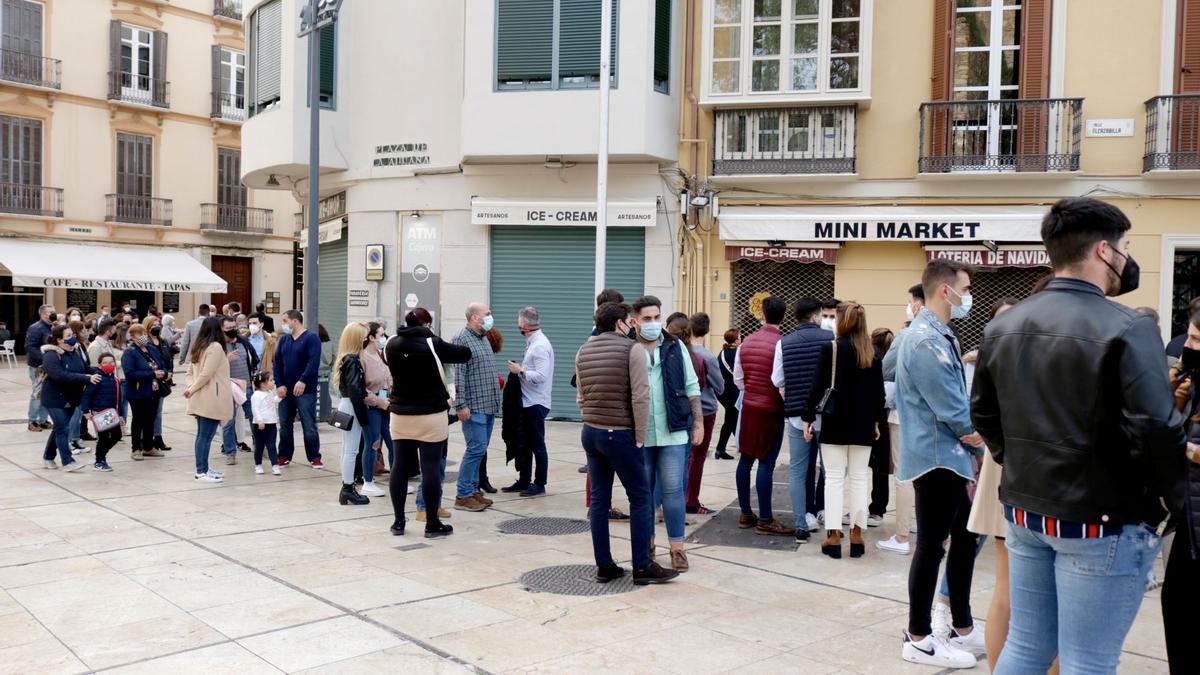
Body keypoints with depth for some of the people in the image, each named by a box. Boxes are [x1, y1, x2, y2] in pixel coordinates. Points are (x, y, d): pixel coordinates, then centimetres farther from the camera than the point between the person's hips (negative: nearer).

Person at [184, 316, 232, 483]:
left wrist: (191, 387, 3)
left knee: (202, 434, 13)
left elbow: (190, 372, 17)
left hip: (201, 400, 9)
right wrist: (192, 390, -8)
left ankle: (203, 469, 20)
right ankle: (202, 472, -3)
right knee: (206, 435, -5)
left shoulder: (199, 347, 15)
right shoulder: (216, 347, -12)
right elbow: (206, 374, -18)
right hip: (211, 399, -9)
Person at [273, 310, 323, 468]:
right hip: (285, 390, 6)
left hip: (305, 390, -6)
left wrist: (303, 381, -25)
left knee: (309, 425, -4)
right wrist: (279, 384, -4)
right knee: (285, 425, 10)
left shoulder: (311, 338, -5)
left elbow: (314, 362, -16)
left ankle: (314, 458, 4)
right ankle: (284, 456, 20)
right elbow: (277, 363, 9)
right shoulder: (283, 339, 12)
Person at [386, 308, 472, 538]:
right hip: (431, 415, -5)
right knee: (431, 468, 0)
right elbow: (464, 354, -2)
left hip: (400, 415, 5)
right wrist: (471, 351, 19)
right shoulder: (432, 344, -11)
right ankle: (432, 524, 4)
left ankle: (398, 521, 16)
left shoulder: (392, 345, 2)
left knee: (400, 467, 9)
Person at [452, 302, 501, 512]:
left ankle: (473, 489, 20)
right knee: (476, 449, -9)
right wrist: (461, 405, -20)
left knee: (479, 449, 12)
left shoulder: (483, 339, 16)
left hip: (489, 406, 9)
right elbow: (459, 374, -16)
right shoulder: (462, 338, -10)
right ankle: (463, 496, -2)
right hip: (474, 406, -9)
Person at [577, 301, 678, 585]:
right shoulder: (632, 349, -10)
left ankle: (604, 566, 15)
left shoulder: (583, 352, 9)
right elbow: (640, 397, -14)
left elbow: (581, 397, 11)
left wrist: (592, 421, 16)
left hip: (590, 432, 6)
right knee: (640, 498, 4)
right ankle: (643, 567, 7)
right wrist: (640, 438, -7)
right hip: (620, 434, -6)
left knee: (599, 499, 10)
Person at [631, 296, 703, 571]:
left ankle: (677, 548, 12)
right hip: (638, 435, 0)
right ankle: (647, 545, 24)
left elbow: (691, 387, 6)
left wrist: (698, 423, 2)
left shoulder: (676, 347, 3)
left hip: (672, 433, 0)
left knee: (672, 491, 1)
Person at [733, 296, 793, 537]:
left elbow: (738, 378, 10)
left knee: (746, 459, 11)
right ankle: (765, 520, 1)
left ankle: (746, 514, 19)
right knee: (766, 463, -3)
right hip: (771, 410, -6)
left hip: (748, 407, 6)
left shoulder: (746, 343, 6)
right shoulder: (781, 344, -14)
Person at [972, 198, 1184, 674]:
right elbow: (1156, 429, -21)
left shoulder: (1003, 326, 5)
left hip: (1025, 512, 7)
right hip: (1102, 524, -6)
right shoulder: (1127, 329, -16)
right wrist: (1177, 500, -5)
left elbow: (983, 413, 11)